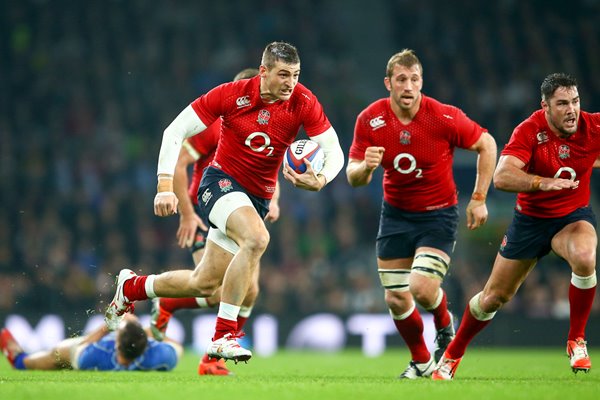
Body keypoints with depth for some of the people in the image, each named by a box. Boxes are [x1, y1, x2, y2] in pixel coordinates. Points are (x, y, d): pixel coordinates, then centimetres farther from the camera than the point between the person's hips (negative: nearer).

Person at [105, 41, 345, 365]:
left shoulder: (303, 103, -11)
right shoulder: (231, 95, -15)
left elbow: (334, 151, -9)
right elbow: (175, 131, -9)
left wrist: (319, 180, -31)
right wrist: (165, 186, -18)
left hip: (258, 197, 4)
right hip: (221, 181, -4)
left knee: (204, 284, 8)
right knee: (256, 238, -35)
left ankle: (131, 287, 36)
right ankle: (223, 335, -30)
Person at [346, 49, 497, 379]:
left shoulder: (444, 117, -19)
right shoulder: (370, 120, -12)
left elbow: (486, 145, -4)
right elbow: (353, 178, -6)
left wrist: (479, 199, -5)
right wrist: (366, 166, -31)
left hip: (438, 215, -3)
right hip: (396, 213, 3)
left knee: (422, 289, -21)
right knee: (396, 299, 2)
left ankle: (445, 325, 17)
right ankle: (421, 361, 28)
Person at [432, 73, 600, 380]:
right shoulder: (530, 130, -23)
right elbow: (501, 177, -35)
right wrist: (544, 182, -49)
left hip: (573, 216, 0)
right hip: (530, 219, 0)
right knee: (494, 297, 8)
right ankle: (452, 354, 34)